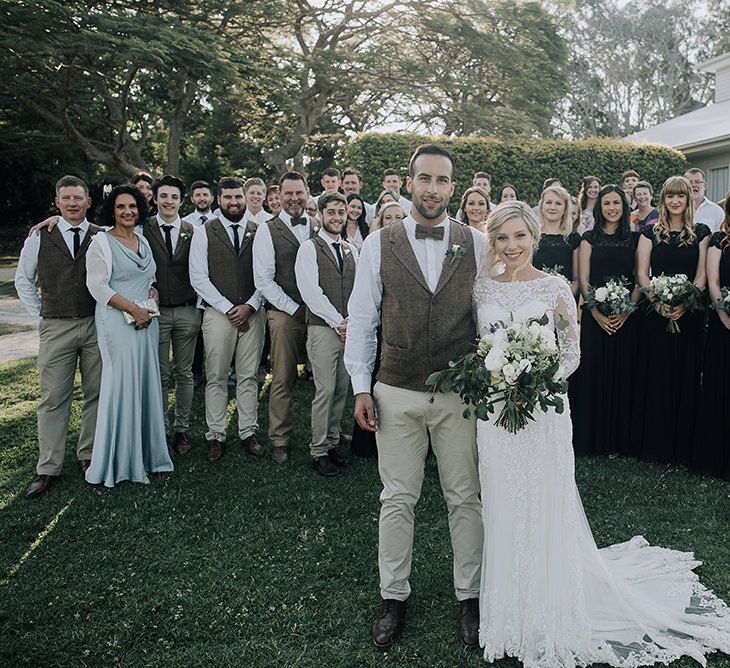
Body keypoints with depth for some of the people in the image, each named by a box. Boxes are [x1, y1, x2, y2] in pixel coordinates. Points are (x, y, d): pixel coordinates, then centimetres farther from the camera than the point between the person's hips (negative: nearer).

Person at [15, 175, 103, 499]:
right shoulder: (40, 237, 3)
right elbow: (23, 280, 12)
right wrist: (40, 315, 7)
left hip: (96, 326, 1)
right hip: (55, 328, -1)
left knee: (96, 395, 8)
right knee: (53, 399, 2)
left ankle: (88, 455, 23)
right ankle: (48, 469, 11)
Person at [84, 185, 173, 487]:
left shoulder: (143, 241, 16)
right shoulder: (102, 242, -4)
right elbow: (97, 285, -11)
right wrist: (133, 309, -16)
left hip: (146, 321, 6)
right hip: (118, 322, -6)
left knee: (146, 382, 7)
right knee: (122, 385, -6)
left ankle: (143, 453, 17)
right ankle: (120, 459, 5)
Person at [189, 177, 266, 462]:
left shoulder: (259, 232, 7)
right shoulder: (204, 233, 2)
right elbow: (199, 278, -4)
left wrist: (250, 306, -9)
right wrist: (228, 308, -10)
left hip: (252, 312, 2)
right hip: (218, 313, -1)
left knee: (249, 376, 7)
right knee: (216, 378, 2)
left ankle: (248, 432, 16)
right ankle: (216, 436, 12)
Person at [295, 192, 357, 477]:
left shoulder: (351, 250, 15)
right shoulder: (309, 248, -2)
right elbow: (311, 291, -11)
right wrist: (338, 322, -12)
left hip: (349, 328, 5)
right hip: (323, 329, -5)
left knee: (341, 390, 8)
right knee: (326, 391, -7)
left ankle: (332, 443, 20)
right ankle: (318, 451, 4)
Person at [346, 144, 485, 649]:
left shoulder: (477, 244, 1)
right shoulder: (379, 244, -1)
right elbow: (362, 319, 2)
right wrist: (361, 387, -1)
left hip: (461, 393, 1)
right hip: (396, 394, 0)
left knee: (466, 498, 12)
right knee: (397, 499, 10)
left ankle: (470, 595, 30)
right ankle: (393, 597, 28)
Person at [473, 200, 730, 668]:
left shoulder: (555, 289, -6)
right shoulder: (483, 287, 4)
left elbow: (572, 354, -3)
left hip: (542, 409, -3)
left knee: (543, 504, 6)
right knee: (502, 505, 12)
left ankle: (548, 613, 26)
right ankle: (508, 604, 31)